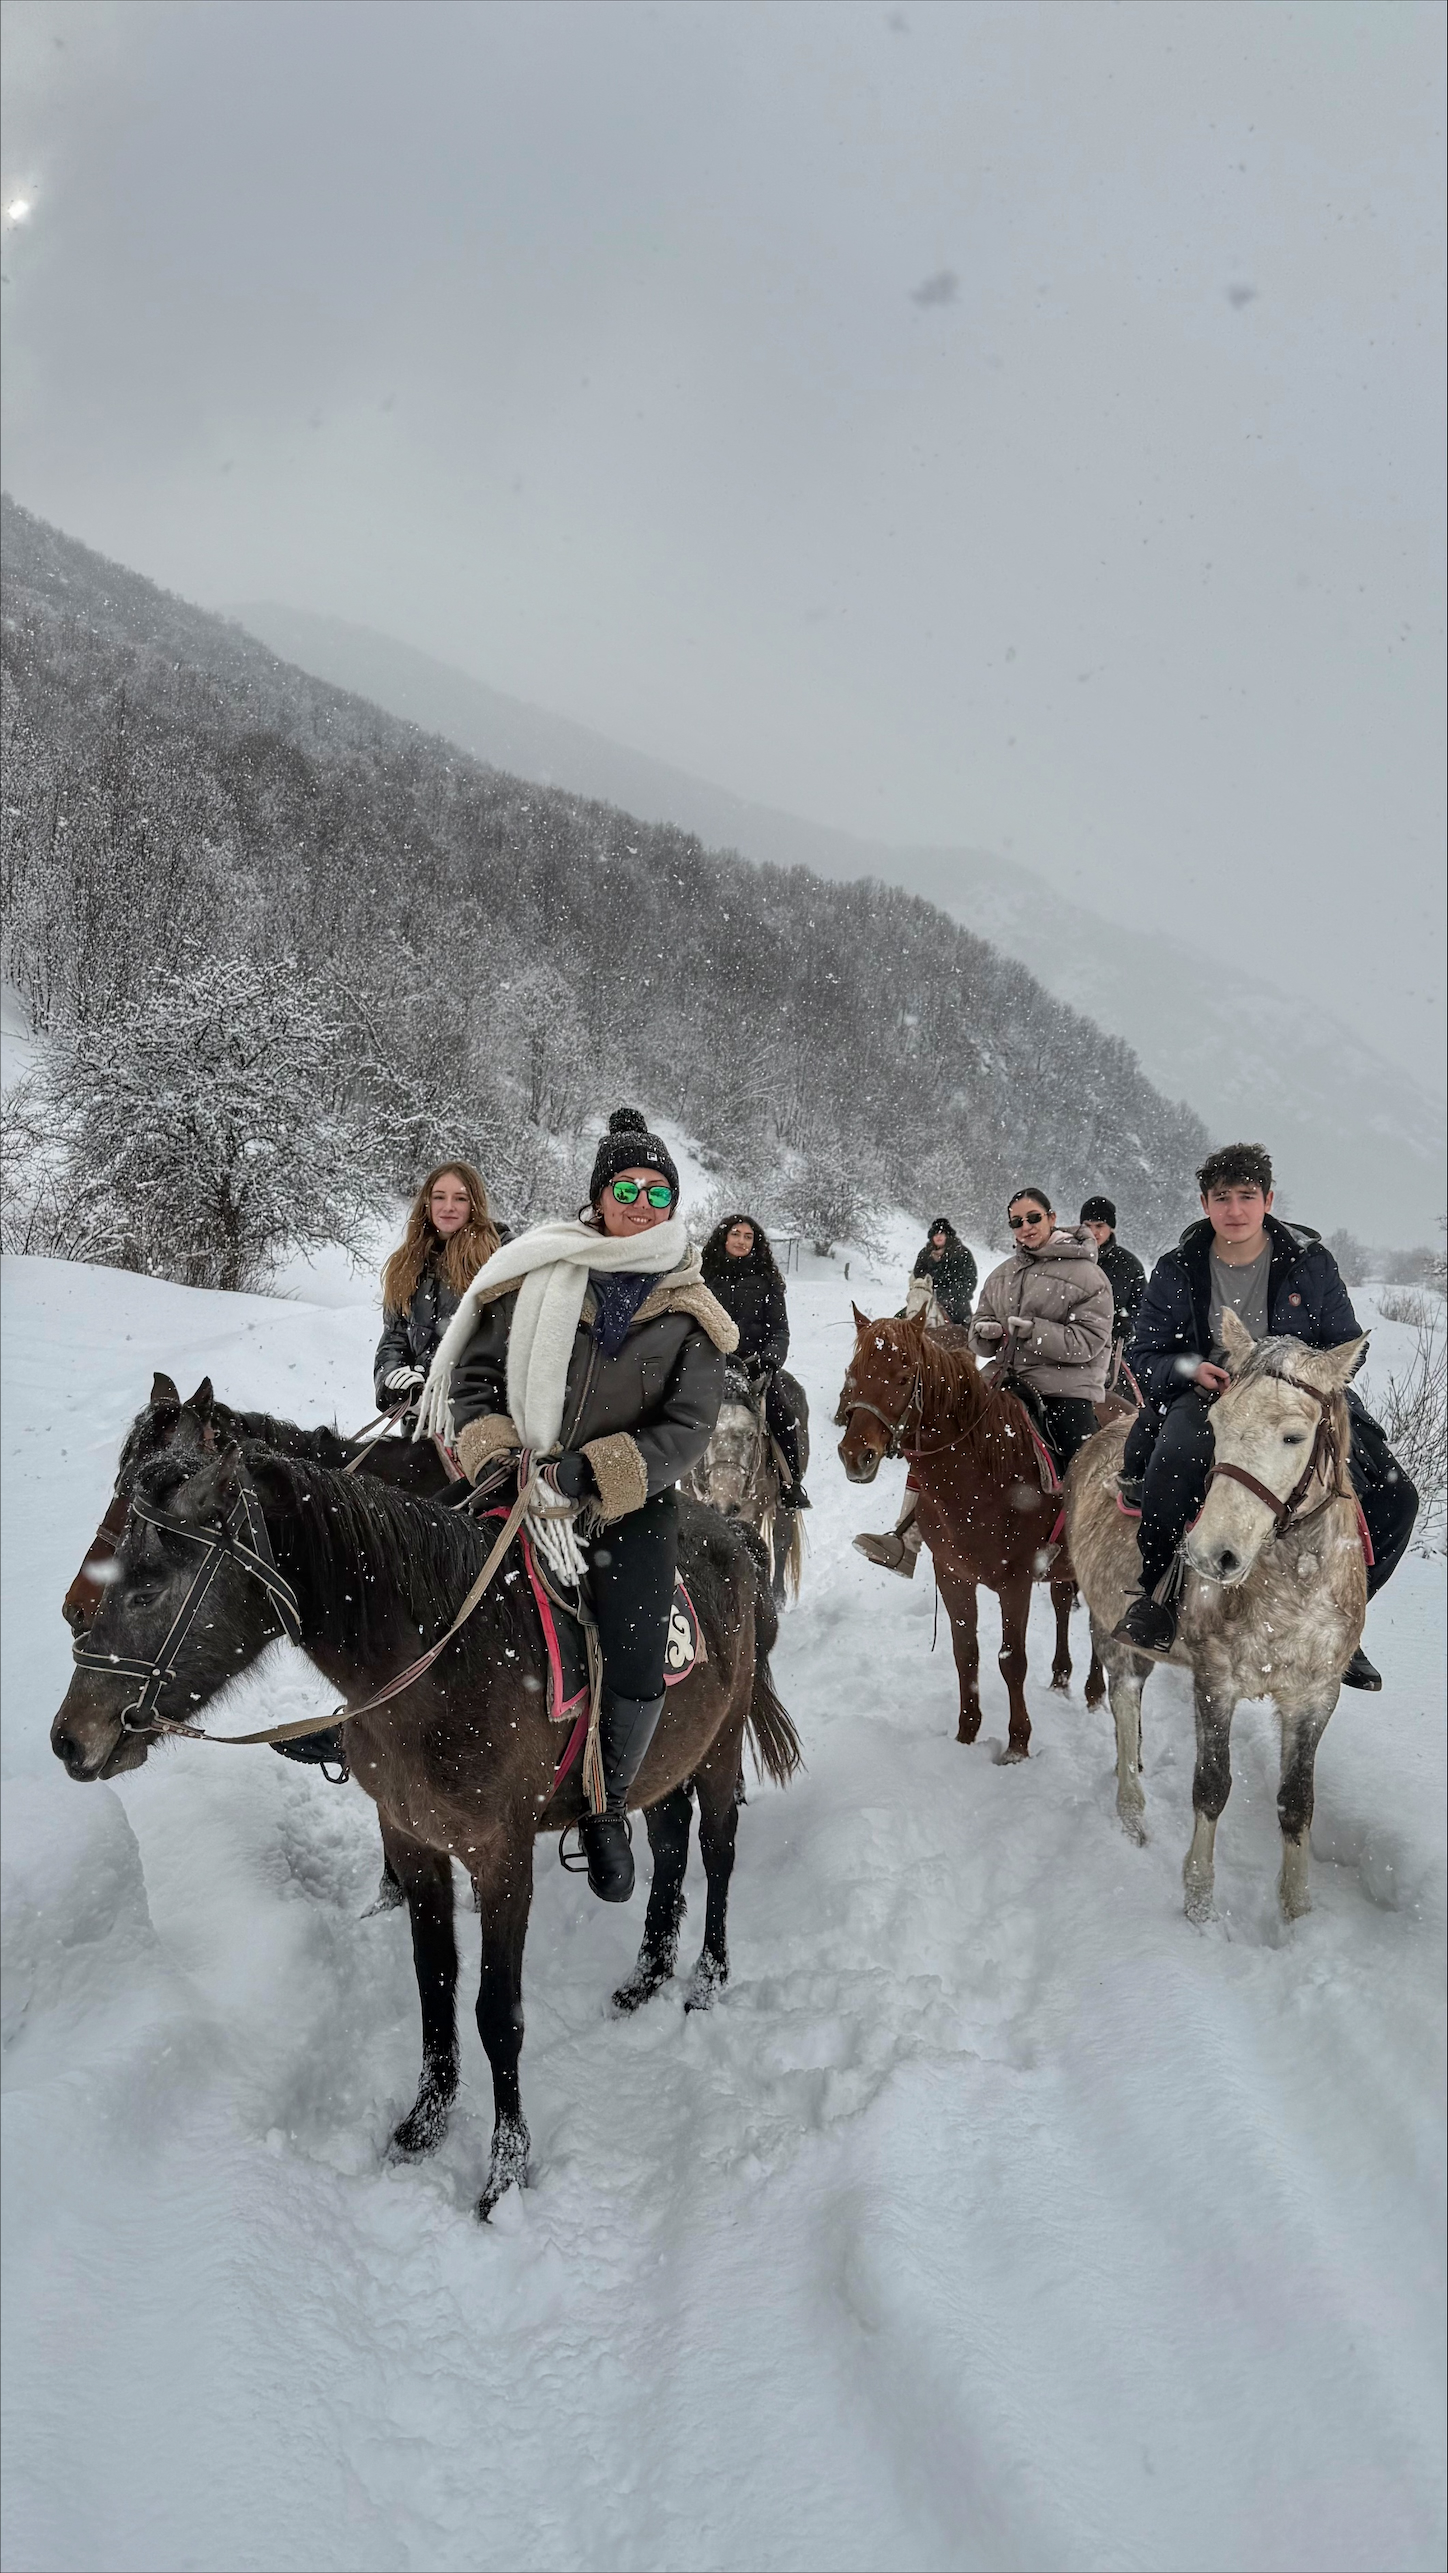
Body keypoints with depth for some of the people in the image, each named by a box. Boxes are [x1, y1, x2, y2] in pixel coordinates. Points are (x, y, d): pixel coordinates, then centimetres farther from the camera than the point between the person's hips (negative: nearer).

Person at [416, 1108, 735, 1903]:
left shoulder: (687, 1311, 3)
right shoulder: (536, 1275, 3)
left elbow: (688, 1426, -4)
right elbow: (474, 1376, 7)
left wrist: (592, 1472, -17)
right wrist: (490, 1453, -11)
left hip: (628, 1509, 0)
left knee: (635, 1671, -15)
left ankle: (606, 1808, 14)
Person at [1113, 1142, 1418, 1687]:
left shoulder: (1310, 1262, 2)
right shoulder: (1178, 1269, 1)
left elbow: (1346, 1346, 8)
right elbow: (1143, 1357, 4)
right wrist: (1190, 1368, -18)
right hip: (1204, 1395, -2)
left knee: (1394, 1497, -15)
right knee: (1174, 1462, -38)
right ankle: (1156, 1593, -17)